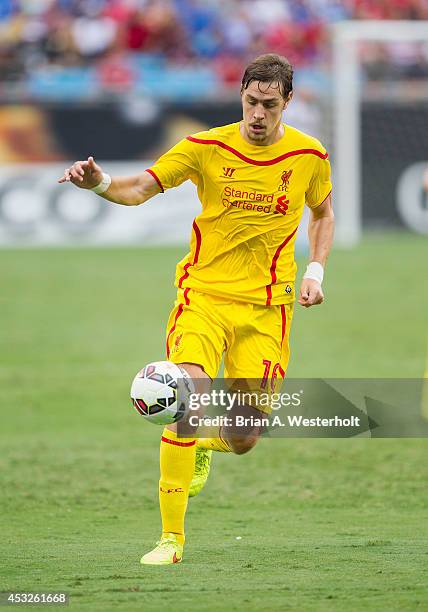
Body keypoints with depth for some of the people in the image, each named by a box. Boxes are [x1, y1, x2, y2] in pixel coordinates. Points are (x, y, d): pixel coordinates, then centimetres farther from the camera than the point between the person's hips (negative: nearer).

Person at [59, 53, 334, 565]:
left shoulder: (309, 157, -1)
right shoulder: (208, 148, -7)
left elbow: (323, 213, 18)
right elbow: (141, 188, -7)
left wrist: (316, 270, 4)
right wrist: (101, 183, -28)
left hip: (266, 306, 2)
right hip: (204, 293, -2)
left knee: (243, 440, 0)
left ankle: (209, 445, 41)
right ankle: (171, 537, -15)